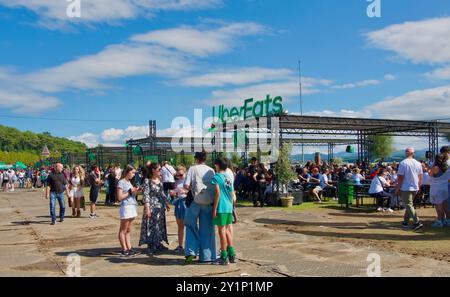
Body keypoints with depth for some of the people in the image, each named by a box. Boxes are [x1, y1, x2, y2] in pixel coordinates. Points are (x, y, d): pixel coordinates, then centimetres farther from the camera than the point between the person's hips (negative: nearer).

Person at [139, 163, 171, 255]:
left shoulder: (159, 180, 10)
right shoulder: (147, 181, -11)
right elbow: (146, 195, -15)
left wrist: (167, 204, 18)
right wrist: (147, 208, -21)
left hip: (160, 207, 7)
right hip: (152, 206, -7)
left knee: (160, 225, 12)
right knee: (151, 225, 0)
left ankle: (158, 244, 23)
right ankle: (151, 247, 8)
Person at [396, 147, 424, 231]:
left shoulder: (403, 163, -13)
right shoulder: (418, 163, 4)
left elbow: (400, 177, -14)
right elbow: (420, 177, 10)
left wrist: (397, 188, -6)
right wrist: (418, 187, 21)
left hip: (406, 188, -6)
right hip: (415, 188, 6)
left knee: (409, 205, -3)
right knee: (409, 204, 16)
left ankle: (417, 222, -13)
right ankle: (405, 222, 21)